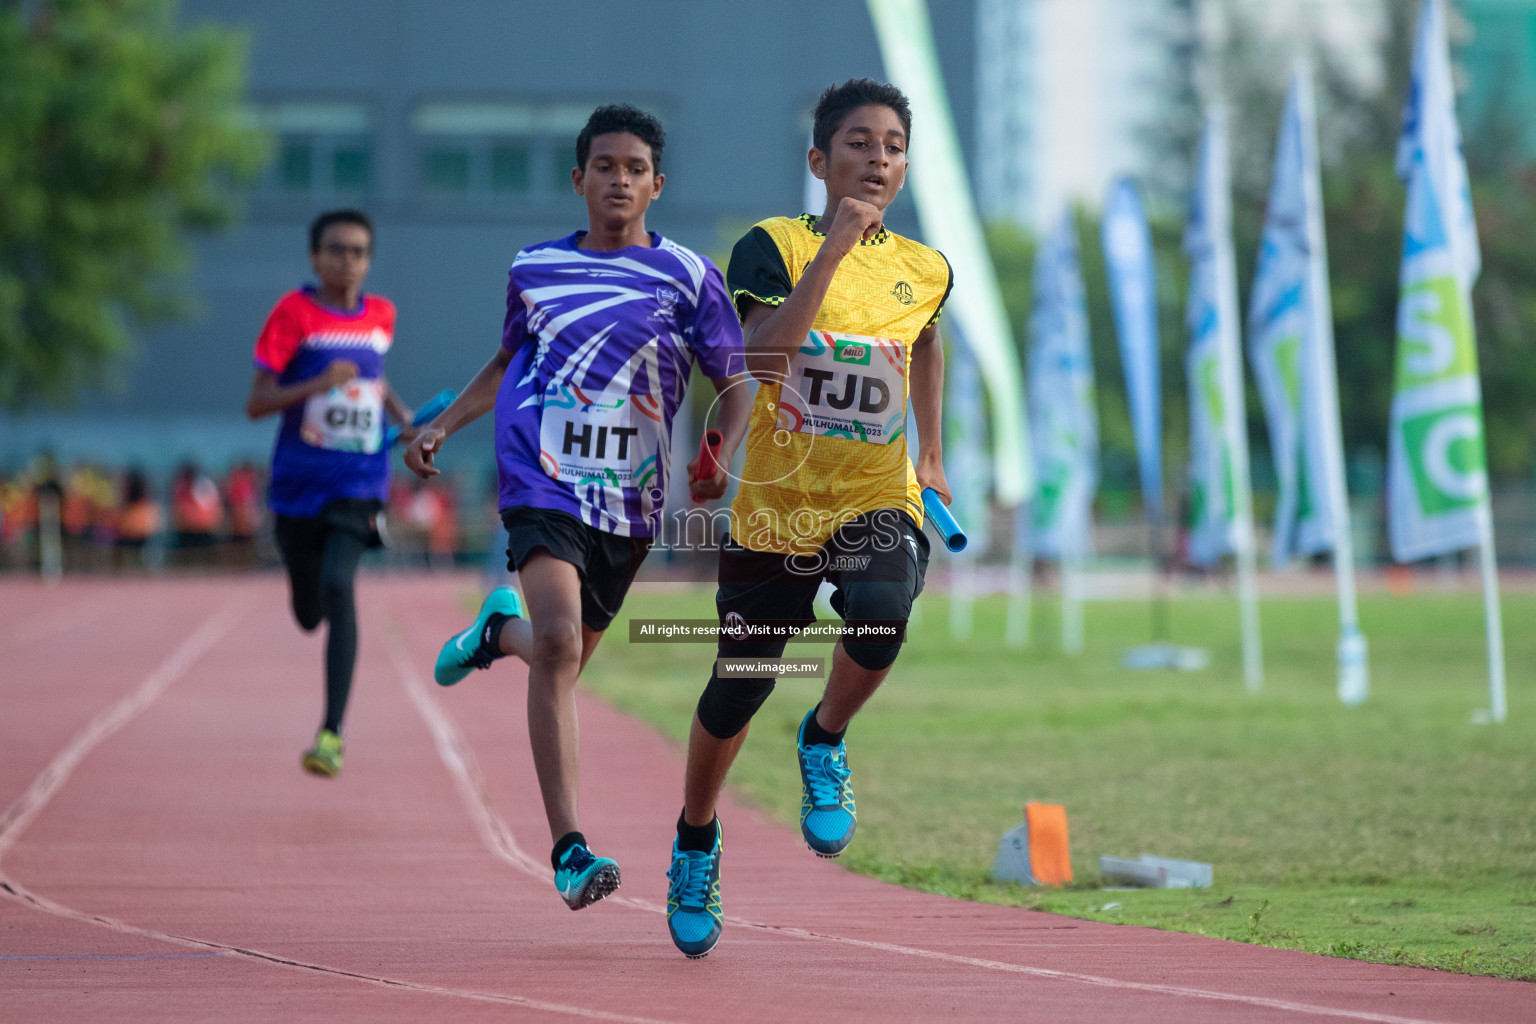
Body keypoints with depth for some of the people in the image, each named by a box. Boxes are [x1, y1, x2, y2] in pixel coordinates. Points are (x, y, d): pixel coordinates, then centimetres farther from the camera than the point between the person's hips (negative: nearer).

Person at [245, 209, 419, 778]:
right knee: (309, 613, 11)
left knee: (339, 586, -23)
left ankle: (332, 732, -26)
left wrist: (406, 419, 8)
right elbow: (255, 404, -8)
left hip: (360, 482, 0)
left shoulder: (381, 315, 6)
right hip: (298, 485, 0)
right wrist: (316, 386, -24)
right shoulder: (294, 313, -6)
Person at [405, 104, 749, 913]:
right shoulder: (535, 268, 8)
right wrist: (443, 425, 13)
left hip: (629, 500, 1)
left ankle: (500, 629, 55)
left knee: (565, 657, 16)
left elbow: (735, 384, 4)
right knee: (559, 643, -22)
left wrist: (720, 458, -14)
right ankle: (568, 850, -24)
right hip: (542, 482, -1)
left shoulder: (687, 276, 2)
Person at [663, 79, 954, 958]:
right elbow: (763, 353, -24)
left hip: (877, 502, 1)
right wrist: (835, 247, -26)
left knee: (881, 613, -32)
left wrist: (933, 456, 27)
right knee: (736, 693, 8)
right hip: (774, 508, -1)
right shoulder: (774, 246, -7)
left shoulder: (925, 271, 3)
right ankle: (697, 839, 37)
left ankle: (827, 740, -1)